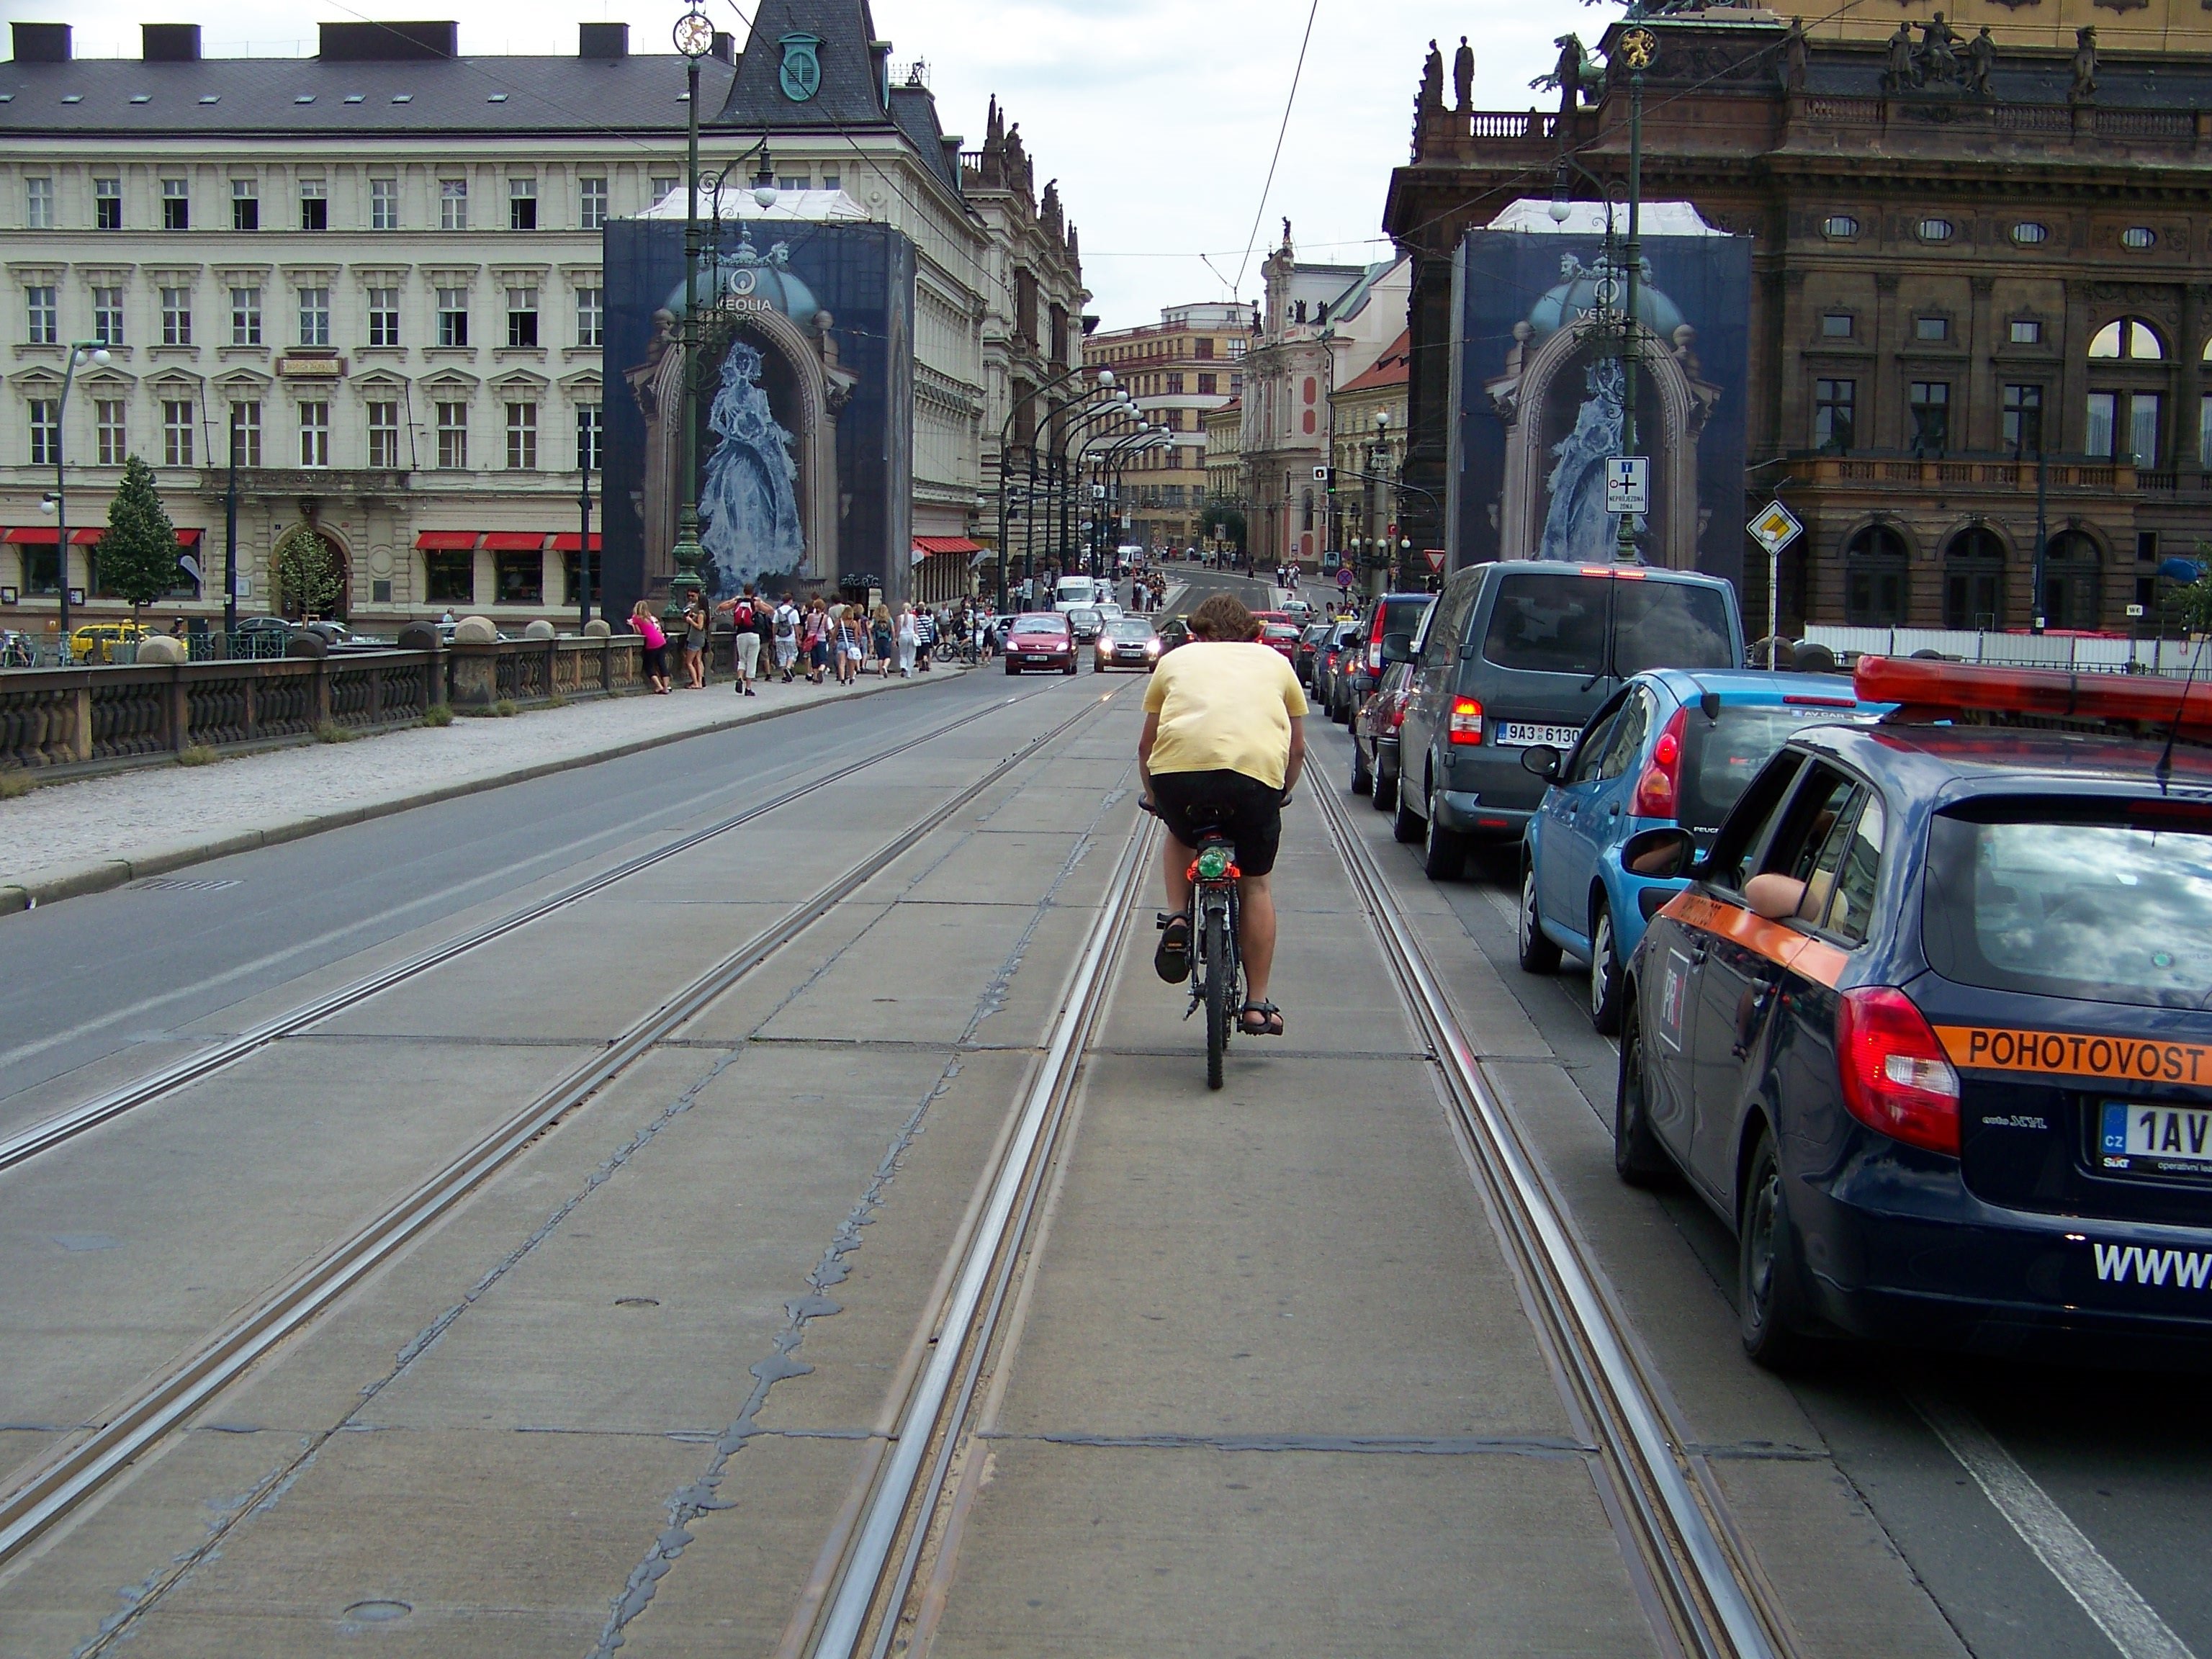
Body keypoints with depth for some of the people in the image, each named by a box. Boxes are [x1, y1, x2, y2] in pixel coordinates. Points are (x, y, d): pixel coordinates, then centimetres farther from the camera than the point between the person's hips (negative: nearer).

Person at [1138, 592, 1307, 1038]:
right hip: (1256, 769, 0)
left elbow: (1147, 744, 31)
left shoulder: (1176, 659, 28)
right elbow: (1297, 750, 30)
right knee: (1255, 884, 18)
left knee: (1181, 835, 34)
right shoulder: (1274, 661, 29)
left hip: (1178, 766, 0)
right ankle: (1257, 1005, 20)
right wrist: (1281, 794, 46)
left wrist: (1153, 796, 47)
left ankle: (1176, 919, 14)